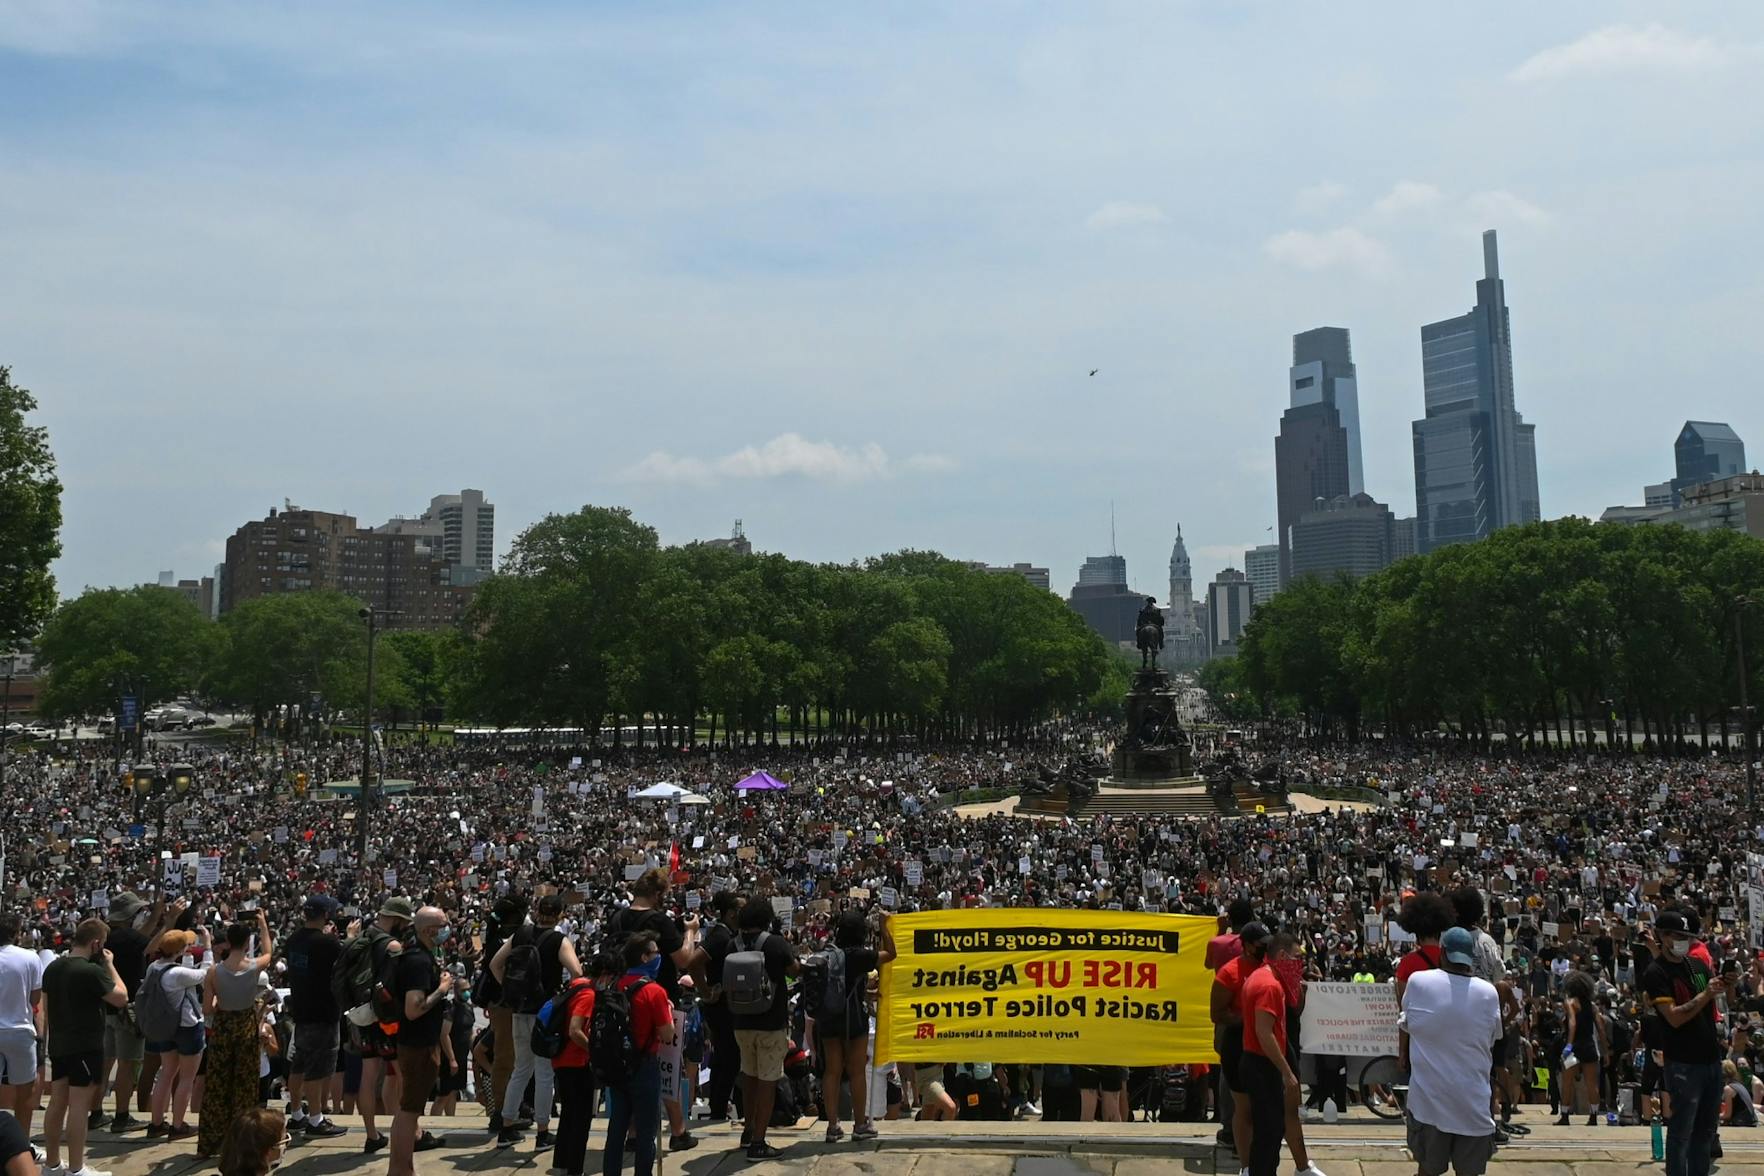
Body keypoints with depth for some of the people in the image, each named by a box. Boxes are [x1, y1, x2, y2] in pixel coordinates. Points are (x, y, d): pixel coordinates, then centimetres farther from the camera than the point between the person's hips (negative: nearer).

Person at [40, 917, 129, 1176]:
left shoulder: (52, 968, 7)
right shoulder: (91, 971, -19)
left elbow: (46, 1008, 14)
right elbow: (121, 998, -13)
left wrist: (53, 1036, 22)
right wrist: (110, 965, -7)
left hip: (58, 1045, 9)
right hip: (85, 1046, -8)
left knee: (57, 1101, 14)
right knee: (78, 1105, -4)